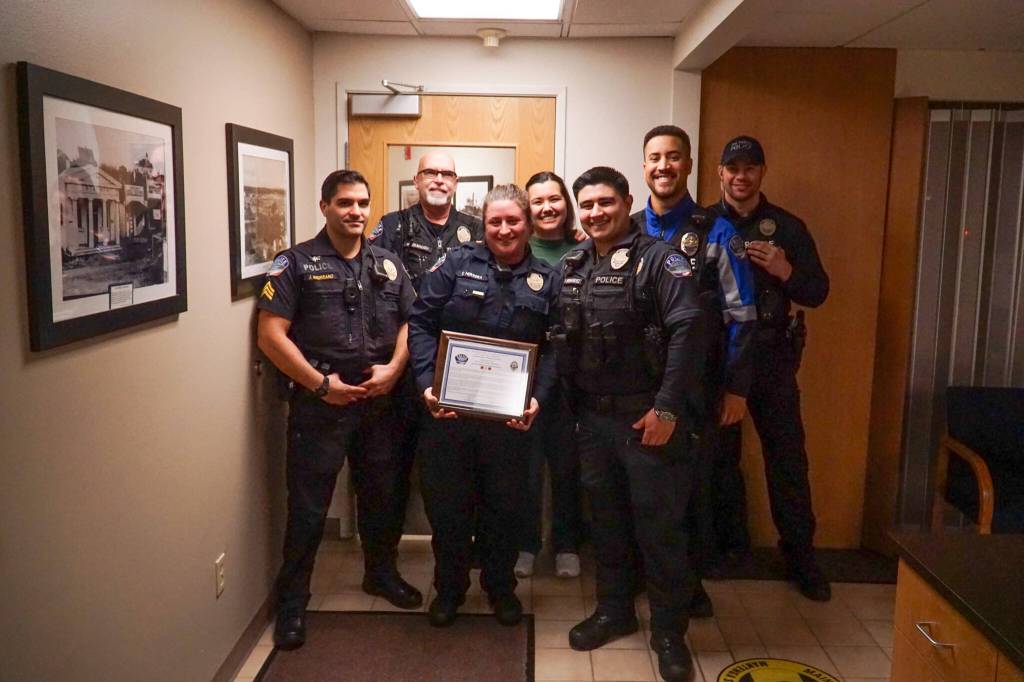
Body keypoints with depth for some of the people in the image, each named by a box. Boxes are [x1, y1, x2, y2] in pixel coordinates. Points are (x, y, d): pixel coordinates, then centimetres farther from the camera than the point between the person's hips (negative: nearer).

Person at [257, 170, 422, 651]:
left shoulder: (387, 265, 10)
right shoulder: (296, 263, -4)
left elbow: (410, 321, 11)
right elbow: (270, 333, -10)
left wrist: (394, 368, -7)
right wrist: (320, 383, -14)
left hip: (379, 402, 5)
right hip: (318, 406, -4)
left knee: (383, 494, 17)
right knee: (307, 507, 3)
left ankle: (381, 573, 40)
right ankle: (291, 603, 19)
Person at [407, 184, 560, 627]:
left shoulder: (546, 280, 4)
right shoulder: (456, 265, 0)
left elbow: (552, 349, 1)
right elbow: (421, 324, -3)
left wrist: (537, 397, -14)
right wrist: (427, 383, -14)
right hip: (448, 408, -1)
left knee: (505, 503, 14)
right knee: (446, 501, 10)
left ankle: (501, 586, 36)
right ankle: (449, 587, 32)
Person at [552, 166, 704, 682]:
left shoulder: (659, 257, -9)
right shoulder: (571, 266, 10)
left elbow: (687, 330, -18)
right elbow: (559, 341, 12)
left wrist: (667, 408, -21)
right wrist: (567, 403, 5)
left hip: (647, 415, -6)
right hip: (592, 415, 6)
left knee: (659, 523, 3)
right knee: (605, 517, 16)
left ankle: (669, 631, 20)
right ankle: (614, 611, 34)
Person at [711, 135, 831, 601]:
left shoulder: (787, 227, 4)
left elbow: (818, 292, 2)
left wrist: (785, 271, -15)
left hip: (771, 357, 1)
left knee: (787, 456, 4)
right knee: (720, 453, 11)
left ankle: (800, 555, 18)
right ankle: (730, 544, 28)